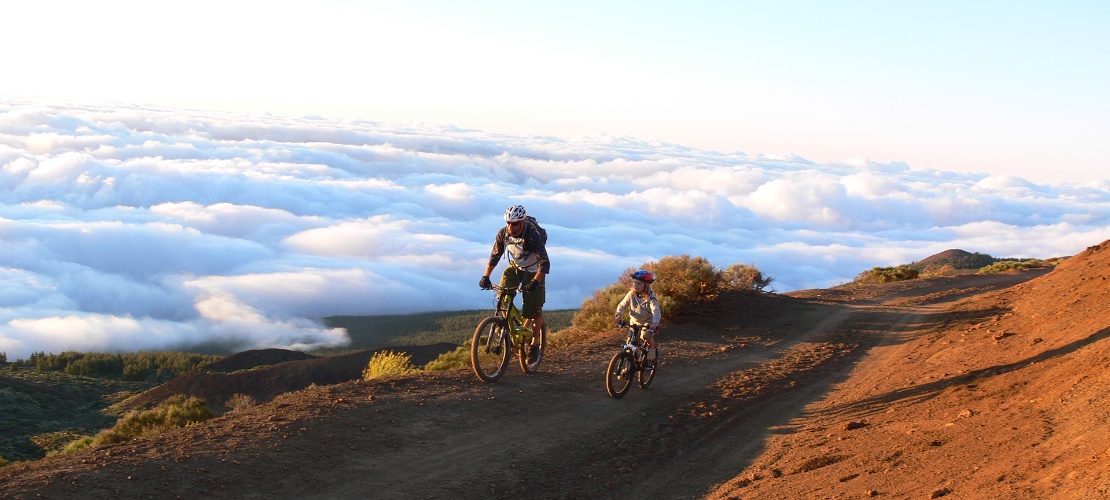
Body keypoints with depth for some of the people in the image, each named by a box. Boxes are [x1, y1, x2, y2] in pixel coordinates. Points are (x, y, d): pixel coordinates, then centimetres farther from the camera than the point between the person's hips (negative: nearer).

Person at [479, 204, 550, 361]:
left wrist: (535, 281, -48)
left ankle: (535, 342, 13)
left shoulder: (533, 235, -32)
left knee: (534, 310, -6)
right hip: (515, 267, 4)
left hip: (533, 270, -4)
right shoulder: (503, 234, -18)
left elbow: (545, 263, -34)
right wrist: (485, 276, -20)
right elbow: (495, 256, -8)